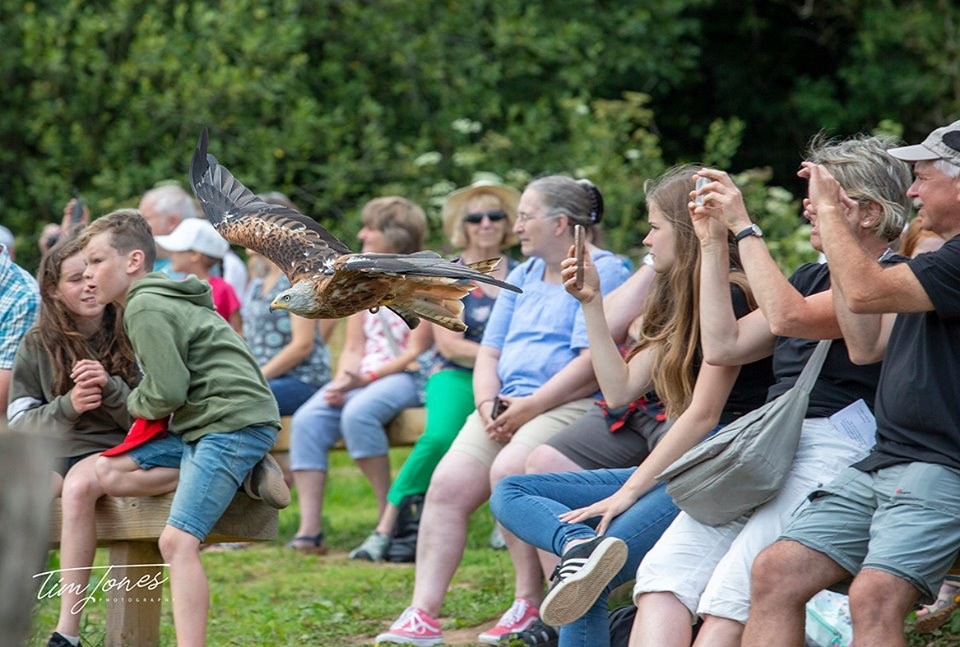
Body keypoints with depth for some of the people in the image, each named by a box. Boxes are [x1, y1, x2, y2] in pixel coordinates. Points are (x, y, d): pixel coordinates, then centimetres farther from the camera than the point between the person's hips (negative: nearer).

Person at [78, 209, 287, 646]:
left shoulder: (144, 308, -10)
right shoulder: (156, 301, 22)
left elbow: (167, 392, -17)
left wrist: (136, 403, 3)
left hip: (235, 422, -11)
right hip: (203, 424, 11)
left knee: (177, 541, -19)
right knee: (107, 473, 5)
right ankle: (241, 478, 1)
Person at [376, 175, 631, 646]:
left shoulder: (603, 272, -4)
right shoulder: (522, 277, 22)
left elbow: (595, 363, -15)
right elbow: (489, 352, 20)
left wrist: (530, 406, -16)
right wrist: (487, 404, -1)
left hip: (573, 407, -7)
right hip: (509, 407, 7)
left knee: (509, 471, -33)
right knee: (447, 483, -14)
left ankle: (529, 604, -22)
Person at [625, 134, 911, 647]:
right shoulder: (812, 277, 26)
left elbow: (788, 317, -17)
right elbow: (722, 346, 22)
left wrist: (744, 227, -7)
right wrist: (713, 243, 19)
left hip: (834, 449, -8)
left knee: (731, 599, -25)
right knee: (663, 578, -14)